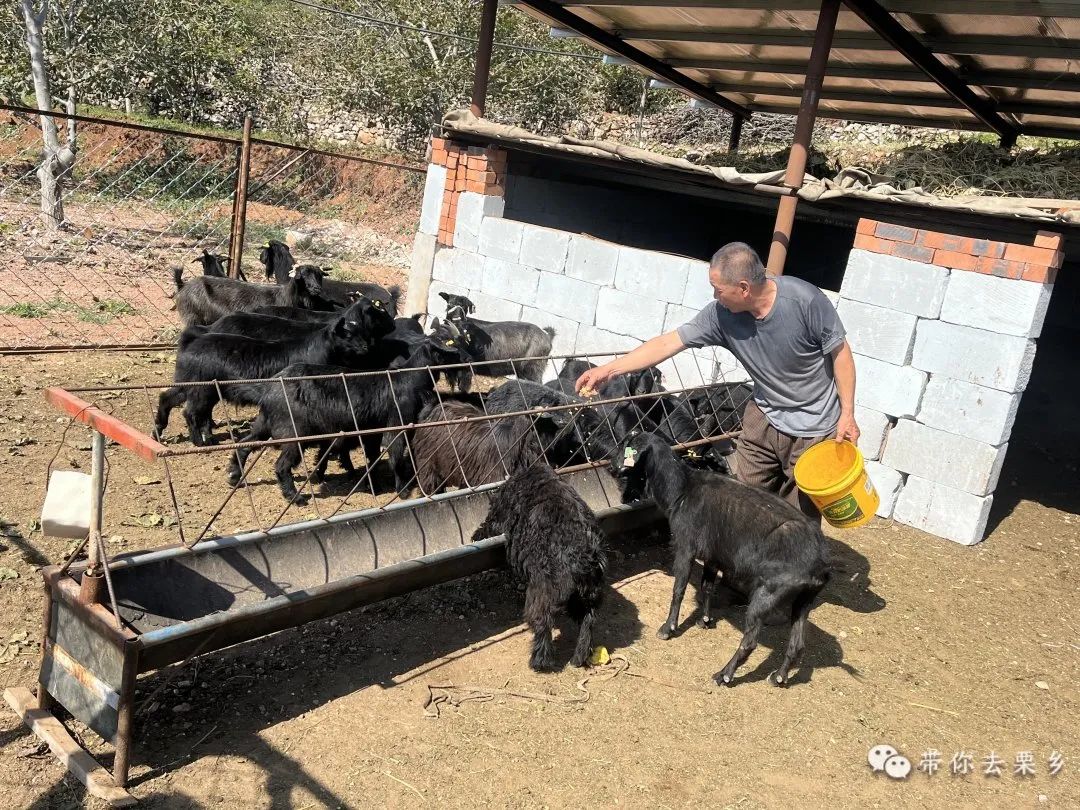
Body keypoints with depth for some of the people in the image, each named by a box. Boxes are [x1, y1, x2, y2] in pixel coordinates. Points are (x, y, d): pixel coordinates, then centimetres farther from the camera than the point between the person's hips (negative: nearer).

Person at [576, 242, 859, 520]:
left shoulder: (806, 300, -25)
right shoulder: (721, 314, -14)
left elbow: (840, 352, -12)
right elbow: (668, 343, -9)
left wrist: (847, 414, -13)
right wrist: (608, 370, -10)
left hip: (813, 427, -4)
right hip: (764, 417, 4)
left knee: (799, 516, 1)